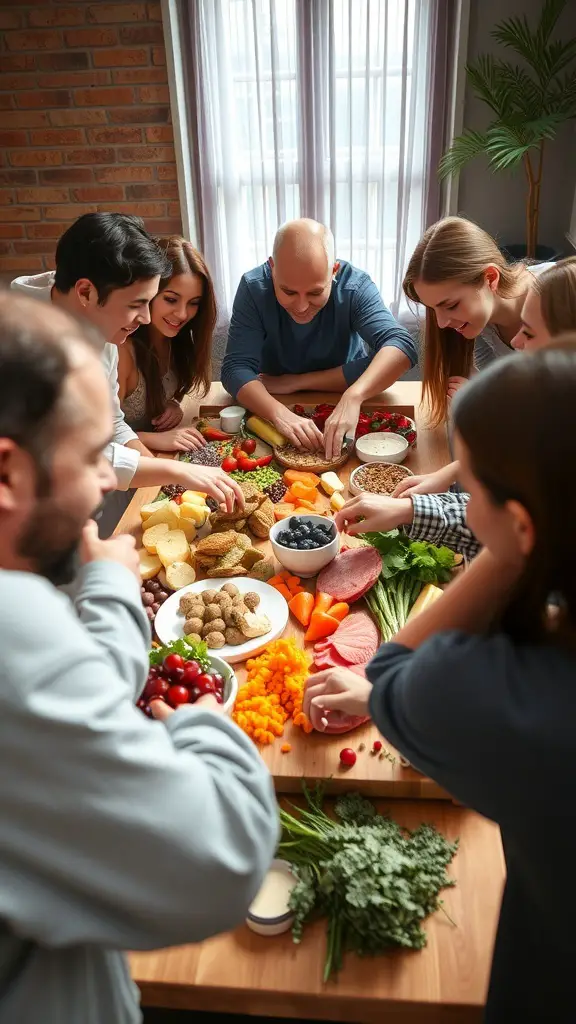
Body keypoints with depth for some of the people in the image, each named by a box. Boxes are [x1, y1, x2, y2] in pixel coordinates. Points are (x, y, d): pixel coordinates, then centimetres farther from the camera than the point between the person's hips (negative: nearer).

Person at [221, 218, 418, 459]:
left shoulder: (355, 286, -20)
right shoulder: (253, 288, -20)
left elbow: (401, 345, -31)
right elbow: (236, 368, -26)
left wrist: (353, 396, -45)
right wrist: (279, 413, -44)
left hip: (343, 401, -1)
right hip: (276, 403, 1)